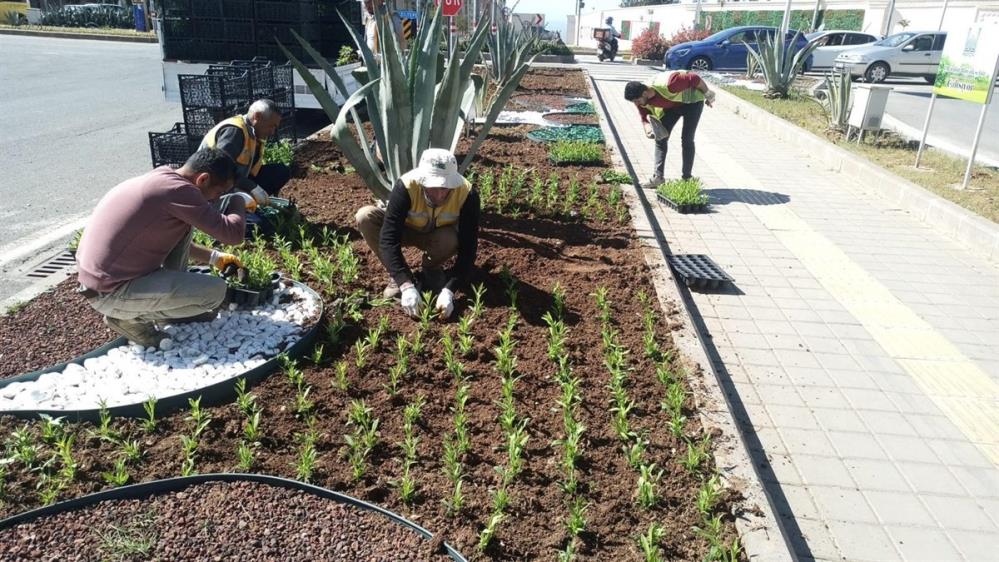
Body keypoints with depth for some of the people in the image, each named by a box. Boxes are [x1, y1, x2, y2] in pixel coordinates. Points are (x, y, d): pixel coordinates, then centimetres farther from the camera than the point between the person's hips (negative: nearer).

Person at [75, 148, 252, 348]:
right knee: (216, 291, -14)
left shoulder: (162, 180, 9)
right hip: (110, 292, -10)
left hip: (104, 276, 10)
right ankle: (130, 318, 0)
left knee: (184, 226, 14)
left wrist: (215, 258, 25)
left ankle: (173, 300, 19)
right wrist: (240, 200, -2)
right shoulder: (178, 189, -21)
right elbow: (232, 234, -21)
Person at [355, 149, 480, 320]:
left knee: (451, 239, -37)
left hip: (438, 235, 0)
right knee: (365, 217, -28)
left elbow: (468, 248, -31)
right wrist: (406, 285, -48)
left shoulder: (467, 194, -32)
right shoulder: (406, 186, -35)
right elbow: (388, 238, -38)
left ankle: (432, 269, -2)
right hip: (407, 230, 1)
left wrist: (449, 291, -43)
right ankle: (396, 276, -11)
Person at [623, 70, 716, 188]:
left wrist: (708, 95, -17)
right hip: (672, 105, 6)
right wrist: (647, 127, -27)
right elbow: (644, 117, -4)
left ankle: (687, 178, -2)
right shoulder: (641, 100, -21)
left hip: (692, 100, -6)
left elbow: (694, 78, -31)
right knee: (660, 138, -1)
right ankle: (658, 177, 1)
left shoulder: (668, 86, -42)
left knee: (686, 140, -10)